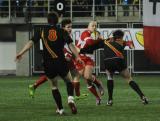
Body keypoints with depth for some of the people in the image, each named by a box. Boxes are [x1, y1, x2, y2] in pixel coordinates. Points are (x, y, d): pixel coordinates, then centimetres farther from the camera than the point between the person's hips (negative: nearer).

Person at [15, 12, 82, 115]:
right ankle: (70, 99, -10)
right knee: (69, 82, 19)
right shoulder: (62, 32, 2)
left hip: (48, 64, 1)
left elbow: (31, 42, -3)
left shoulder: (41, 31, 5)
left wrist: (21, 53, -1)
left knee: (54, 86, 19)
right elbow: (70, 45, -10)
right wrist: (77, 57, -12)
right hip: (61, 62, -1)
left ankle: (60, 109, 13)